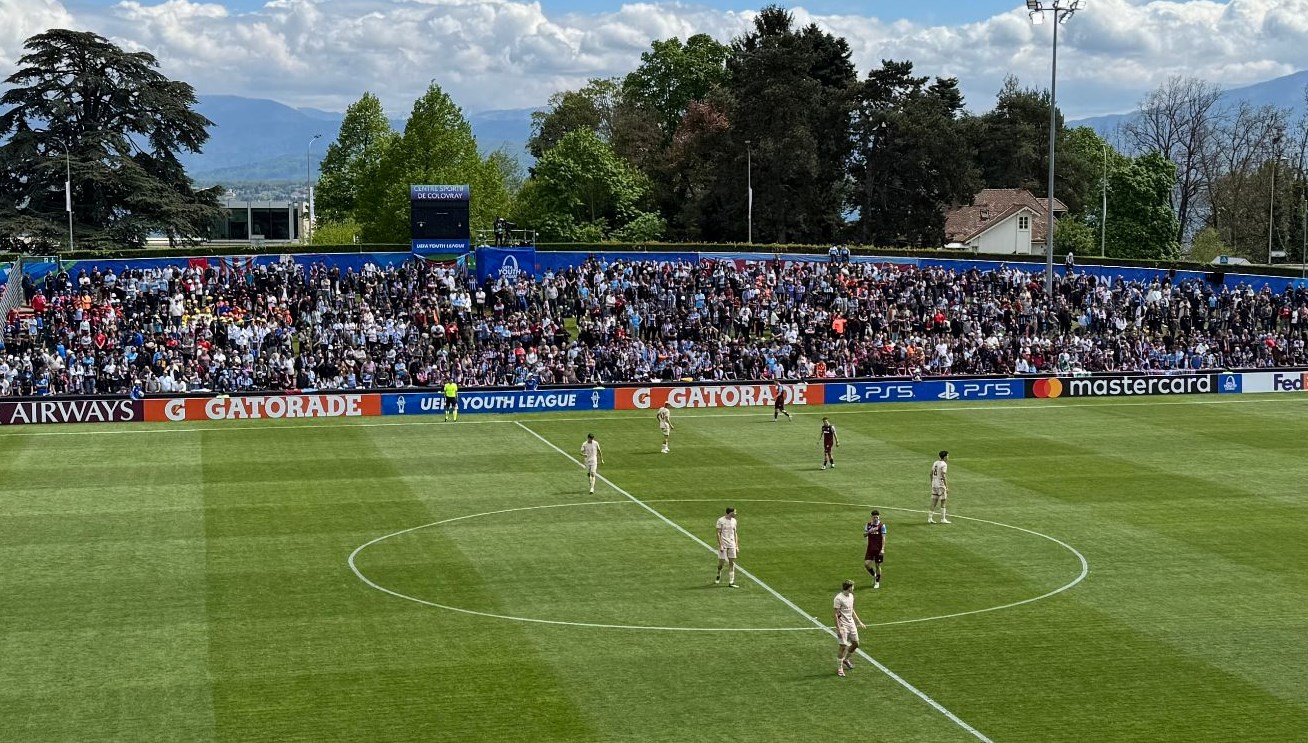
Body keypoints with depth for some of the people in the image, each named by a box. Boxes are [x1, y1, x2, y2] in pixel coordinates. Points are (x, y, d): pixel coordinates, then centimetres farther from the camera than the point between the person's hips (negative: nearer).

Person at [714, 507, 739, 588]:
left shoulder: (734, 521, 9)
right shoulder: (721, 520, -7)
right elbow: (718, 533, -8)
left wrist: (737, 546, 11)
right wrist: (720, 545, -14)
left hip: (732, 545, 5)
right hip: (723, 545, -5)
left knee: (732, 563, -2)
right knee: (721, 562, 0)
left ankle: (731, 582, -2)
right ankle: (718, 576, 30)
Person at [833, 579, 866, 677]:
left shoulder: (851, 596, 9)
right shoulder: (839, 598, -17)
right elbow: (836, 614, -17)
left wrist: (859, 622, 20)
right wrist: (838, 629, -20)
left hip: (851, 624, 8)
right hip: (843, 626, -8)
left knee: (855, 644, 12)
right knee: (842, 646, -7)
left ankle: (846, 660, 36)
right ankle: (839, 668, 5)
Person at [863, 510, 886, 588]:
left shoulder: (882, 525, -5)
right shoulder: (868, 525, 5)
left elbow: (883, 538, -7)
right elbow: (864, 535, 0)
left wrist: (882, 549, -14)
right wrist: (869, 531, -21)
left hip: (878, 549, -3)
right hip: (870, 548, 3)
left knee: (877, 565, 3)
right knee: (866, 564, -7)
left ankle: (877, 582, 18)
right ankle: (874, 575, 21)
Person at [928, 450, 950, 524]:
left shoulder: (935, 463, 12)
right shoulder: (944, 464, -12)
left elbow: (931, 474, 15)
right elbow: (943, 476, -19)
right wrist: (947, 487, -18)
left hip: (934, 484, 7)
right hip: (941, 485, -7)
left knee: (934, 501, 9)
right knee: (942, 502, 1)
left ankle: (930, 518, 7)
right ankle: (943, 519, 3)